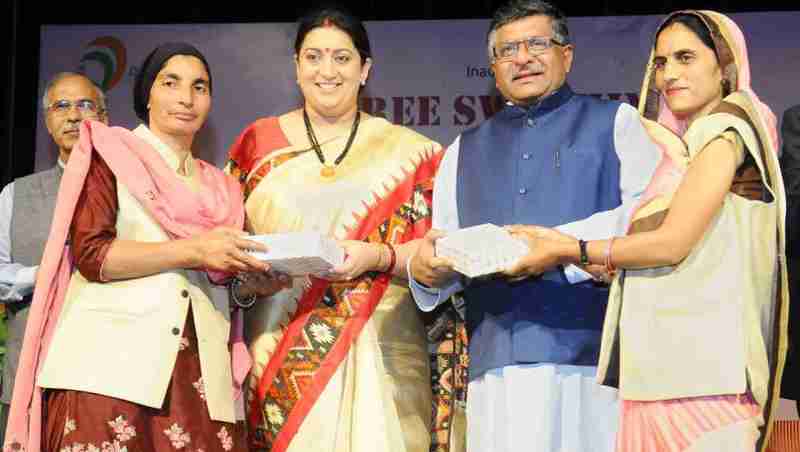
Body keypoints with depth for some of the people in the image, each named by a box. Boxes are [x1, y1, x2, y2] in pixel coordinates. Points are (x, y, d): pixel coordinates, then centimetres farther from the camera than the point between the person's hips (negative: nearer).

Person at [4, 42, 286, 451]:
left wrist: (255, 284, 2)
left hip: (198, 374, 4)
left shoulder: (219, 187, 21)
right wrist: (193, 250, -13)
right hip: (114, 362, -4)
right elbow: (90, 253, -7)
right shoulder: (110, 152, 7)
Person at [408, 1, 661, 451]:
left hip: (592, 351, -3)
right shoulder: (465, 151, 24)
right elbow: (446, 252, 17)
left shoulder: (615, 122, 12)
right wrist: (425, 269, -6)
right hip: (495, 366, 3)